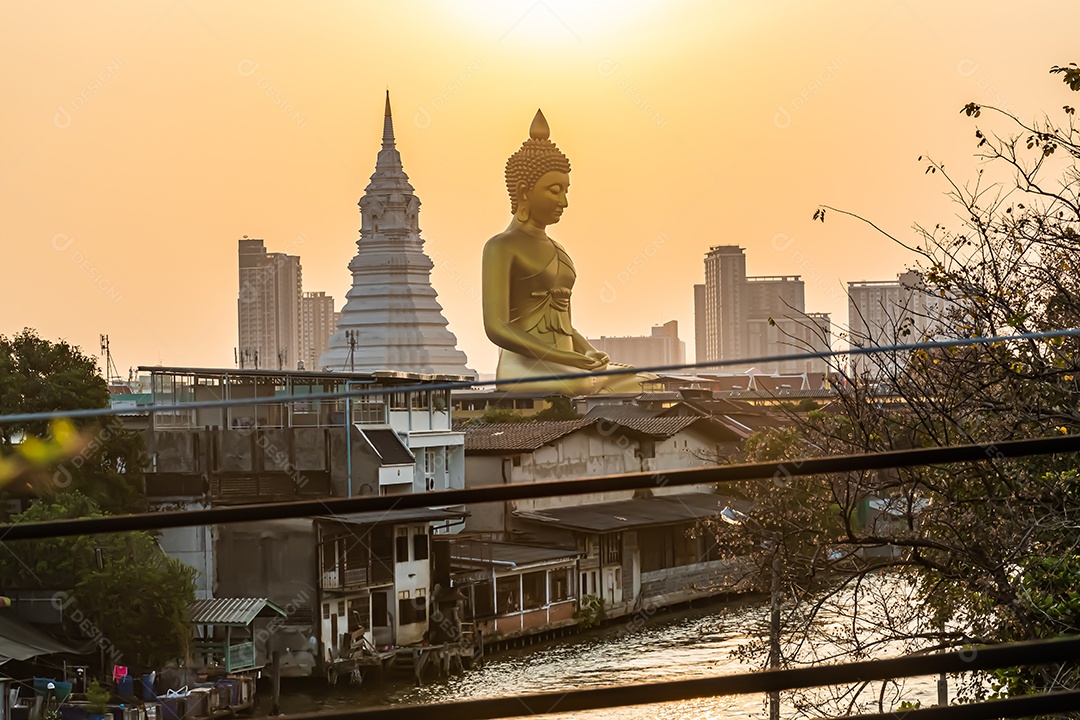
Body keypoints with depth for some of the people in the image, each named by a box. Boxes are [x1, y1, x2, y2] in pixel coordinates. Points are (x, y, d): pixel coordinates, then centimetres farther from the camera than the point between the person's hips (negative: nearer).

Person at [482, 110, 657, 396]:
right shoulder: (501, 247, -3)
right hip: (525, 369, -9)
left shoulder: (555, 251, 23)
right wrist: (572, 360, -21)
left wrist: (593, 355, 1)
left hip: (560, 372, 9)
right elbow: (497, 327, -15)